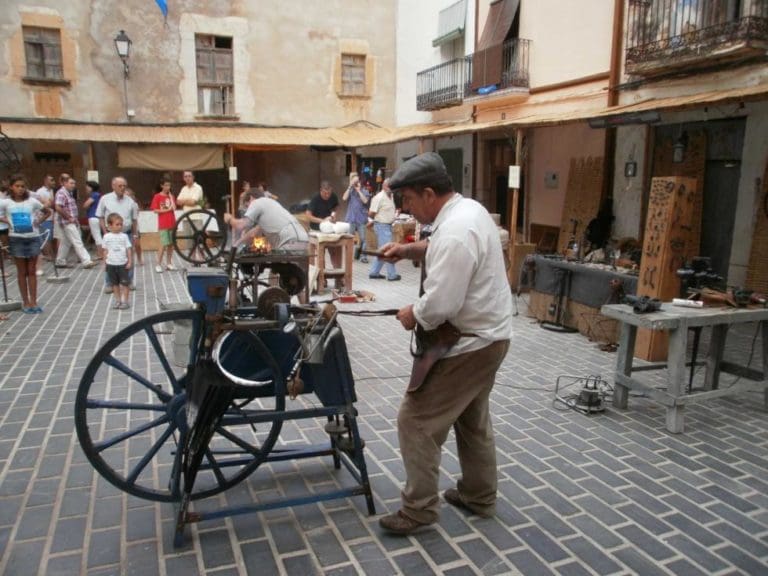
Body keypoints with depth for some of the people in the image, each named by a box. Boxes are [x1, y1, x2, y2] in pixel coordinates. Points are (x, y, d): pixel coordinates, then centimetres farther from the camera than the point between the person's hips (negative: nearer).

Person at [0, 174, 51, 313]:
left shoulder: (32, 201, 0)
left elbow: (47, 212, 12)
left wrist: (39, 221, -1)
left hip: (33, 238, 1)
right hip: (16, 239, -1)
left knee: (32, 271, 6)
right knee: (22, 272, 6)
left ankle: (33, 302, 11)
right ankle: (26, 302, 13)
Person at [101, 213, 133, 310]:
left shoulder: (124, 236, -3)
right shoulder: (106, 237, 0)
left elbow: (128, 250, -1)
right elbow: (105, 251, 6)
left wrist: (130, 262, -6)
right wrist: (105, 263, 5)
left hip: (123, 264, -2)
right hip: (111, 264, 2)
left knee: (125, 283, -1)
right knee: (115, 283, 10)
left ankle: (125, 301, 6)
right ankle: (118, 300, 19)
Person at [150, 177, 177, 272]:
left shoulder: (171, 196, 11)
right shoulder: (157, 196, -4)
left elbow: (174, 208, 2)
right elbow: (155, 210, -8)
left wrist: (170, 197, -4)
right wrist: (166, 210, -13)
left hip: (172, 224, 5)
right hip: (163, 224, -5)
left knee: (171, 244, 6)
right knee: (164, 244, -8)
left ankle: (169, 263, 13)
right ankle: (159, 265, 0)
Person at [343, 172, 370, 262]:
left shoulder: (364, 191, 4)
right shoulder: (350, 191, 7)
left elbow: (365, 201, -12)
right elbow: (344, 198, -10)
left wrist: (359, 190, -8)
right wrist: (350, 187, -9)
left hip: (361, 219, -1)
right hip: (351, 218, 1)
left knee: (362, 238, 1)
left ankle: (363, 256, 8)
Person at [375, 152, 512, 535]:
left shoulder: (455, 232, -27)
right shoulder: (468, 208, 4)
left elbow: (438, 306, -30)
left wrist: (411, 315, -10)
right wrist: (410, 249, 10)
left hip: (467, 345, -10)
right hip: (487, 336, 10)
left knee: (417, 422, 0)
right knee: (473, 421, 22)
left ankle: (418, 510, 14)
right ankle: (479, 497, 38)